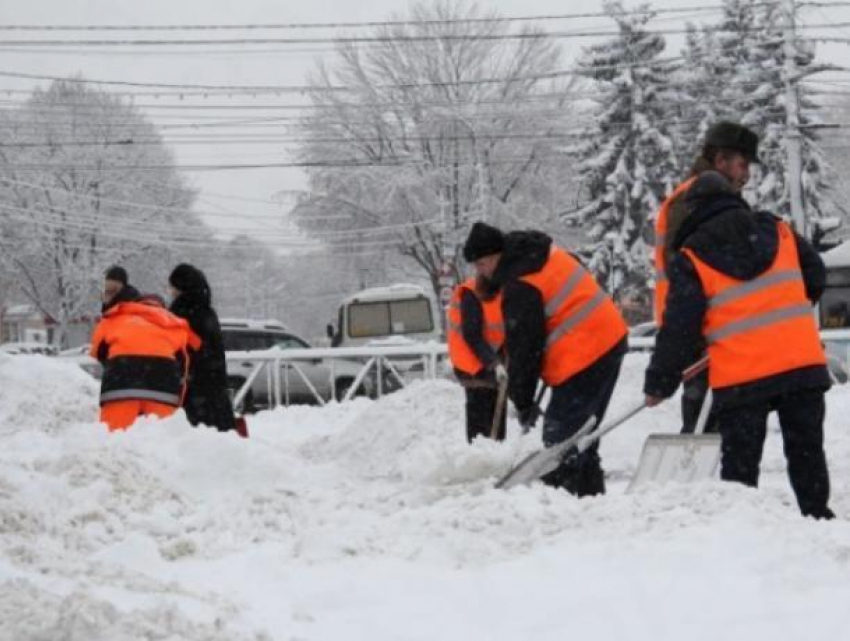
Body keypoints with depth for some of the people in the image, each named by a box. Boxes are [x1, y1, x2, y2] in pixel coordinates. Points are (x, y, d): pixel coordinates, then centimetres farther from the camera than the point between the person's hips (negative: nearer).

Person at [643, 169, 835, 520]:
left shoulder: (691, 259, -2)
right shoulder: (778, 232, 8)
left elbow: (679, 329, -4)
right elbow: (816, 278, 17)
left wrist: (658, 383, 4)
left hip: (740, 378, -3)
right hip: (803, 364, 3)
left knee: (740, 461, 6)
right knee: (806, 451, 13)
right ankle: (817, 514, 15)